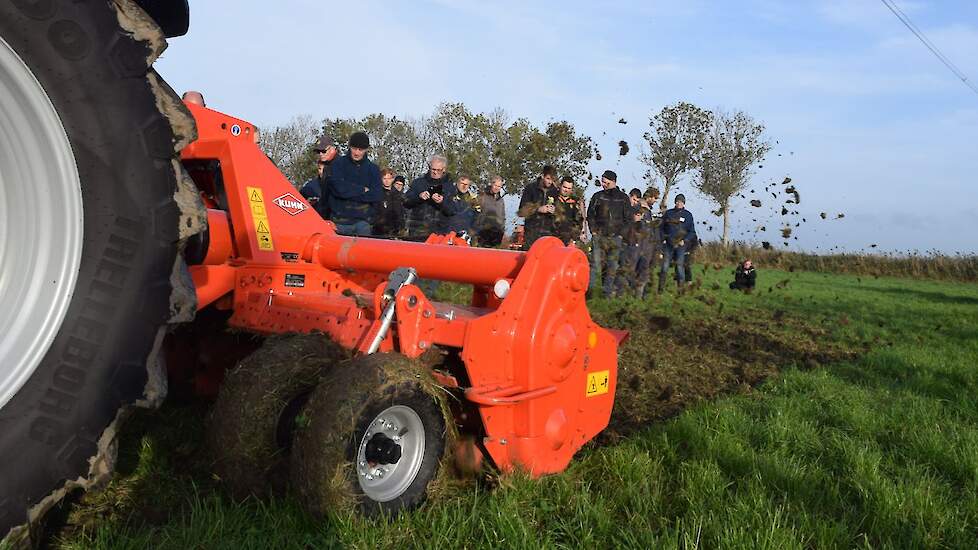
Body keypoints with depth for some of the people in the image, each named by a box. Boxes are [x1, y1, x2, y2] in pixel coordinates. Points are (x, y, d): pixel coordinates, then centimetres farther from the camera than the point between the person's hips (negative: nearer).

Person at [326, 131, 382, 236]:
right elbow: (339, 188, -13)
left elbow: (378, 195, -5)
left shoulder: (372, 169, 9)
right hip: (340, 222, -1)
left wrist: (350, 193, -9)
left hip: (362, 222, 1)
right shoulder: (338, 164, 4)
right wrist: (363, 190, -4)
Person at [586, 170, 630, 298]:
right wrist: (594, 231, 0)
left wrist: (621, 233, 2)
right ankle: (589, 288, -11)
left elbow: (627, 218, 10)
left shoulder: (623, 198, 8)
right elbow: (590, 215, 10)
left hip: (616, 238, 1)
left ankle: (608, 291, 10)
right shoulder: (598, 196, 8)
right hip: (599, 236, -1)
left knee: (612, 266, 3)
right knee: (596, 263, -11)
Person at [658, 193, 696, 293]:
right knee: (665, 267, 1)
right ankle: (661, 288, 8)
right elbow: (662, 228, 13)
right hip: (668, 244, 2)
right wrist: (663, 239, 0)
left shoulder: (688, 215, 5)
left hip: (681, 245, -1)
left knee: (680, 266, -5)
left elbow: (692, 232, 6)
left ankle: (681, 288, 2)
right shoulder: (668, 213, 9)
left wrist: (685, 241, -8)